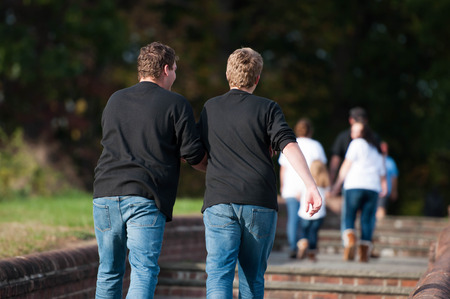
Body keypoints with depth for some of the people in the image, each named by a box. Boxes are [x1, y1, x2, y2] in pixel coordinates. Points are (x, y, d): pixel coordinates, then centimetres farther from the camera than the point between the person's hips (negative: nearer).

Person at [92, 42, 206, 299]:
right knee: (144, 271, -8)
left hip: (106, 191, 5)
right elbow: (193, 154, -3)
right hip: (145, 199, -5)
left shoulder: (115, 100, 17)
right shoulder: (176, 104, 0)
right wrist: (209, 163, 21)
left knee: (109, 272, 15)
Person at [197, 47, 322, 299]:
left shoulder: (210, 108, 13)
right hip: (260, 203, -1)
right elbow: (289, 146, -11)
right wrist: (311, 186, -17)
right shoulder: (267, 108, 3)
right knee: (253, 278, 12)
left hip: (219, 201, 1)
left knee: (218, 275, -8)